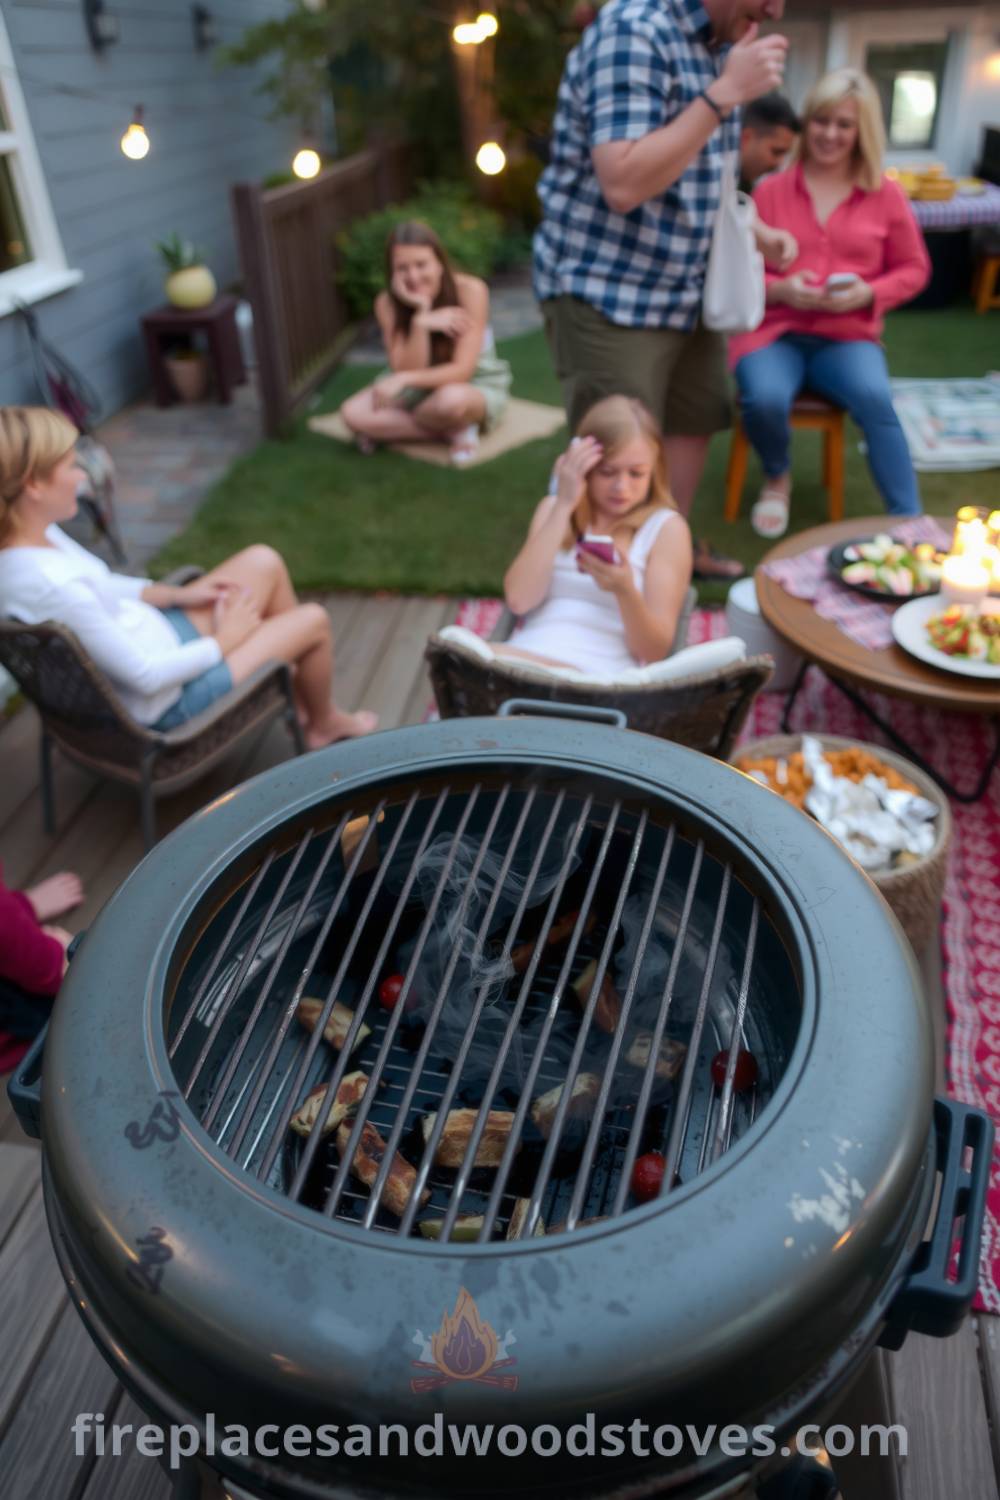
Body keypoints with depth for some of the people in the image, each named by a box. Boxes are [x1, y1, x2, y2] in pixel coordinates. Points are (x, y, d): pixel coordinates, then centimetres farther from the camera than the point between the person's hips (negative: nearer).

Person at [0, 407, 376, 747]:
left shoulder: (39, 534, -9)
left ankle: (303, 695, 30)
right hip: (168, 699, -9)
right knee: (314, 621, 2)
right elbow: (147, 677, -29)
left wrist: (178, 595, 3)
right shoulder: (52, 587, -37)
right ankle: (323, 724, 34)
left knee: (264, 562, 12)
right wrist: (224, 640, -14)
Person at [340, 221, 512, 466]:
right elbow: (406, 371, -20)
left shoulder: (471, 290, -22)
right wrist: (421, 319, -33)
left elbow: (462, 371, -25)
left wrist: (402, 379, -36)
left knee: (451, 399, -42)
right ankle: (455, 431, -16)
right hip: (423, 388, 5)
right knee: (353, 413, -21)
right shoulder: (388, 303, -12)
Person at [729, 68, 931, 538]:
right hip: (775, 329, 0)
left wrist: (868, 293, -8)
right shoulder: (770, 190, 5)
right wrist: (779, 289, -13)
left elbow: (914, 268, 12)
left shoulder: (886, 194, 8)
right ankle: (777, 477, 2)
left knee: (875, 400, -32)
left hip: (847, 336, 0)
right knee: (764, 399, -33)